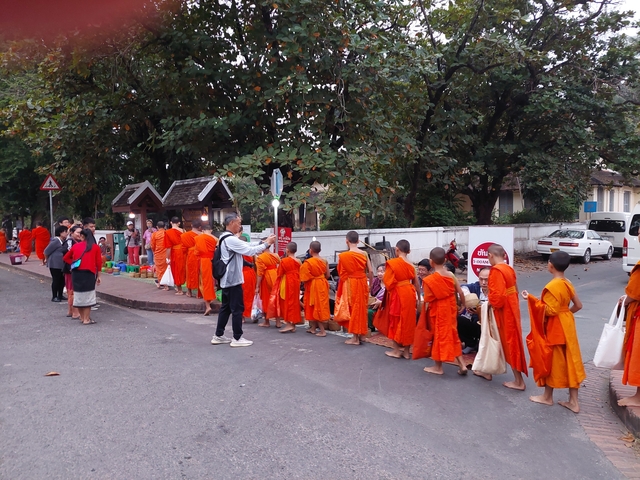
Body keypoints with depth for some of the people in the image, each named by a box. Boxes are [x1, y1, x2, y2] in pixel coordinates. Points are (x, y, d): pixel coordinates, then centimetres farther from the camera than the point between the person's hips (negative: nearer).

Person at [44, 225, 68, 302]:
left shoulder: (64, 241, 8)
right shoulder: (55, 241, -17)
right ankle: (54, 297, 10)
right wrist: (47, 260, 3)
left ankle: (60, 295, 24)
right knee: (56, 280, 0)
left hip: (62, 265, 8)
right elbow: (46, 251, -12)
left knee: (62, 280, 12)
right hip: (55, 265, -8)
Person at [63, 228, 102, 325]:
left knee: (78, 294, 14)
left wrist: (74, 263, 19)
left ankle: (82, 317, 26)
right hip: (89, 273, -3)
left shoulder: (75, 246, 12)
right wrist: (98, 276, 6)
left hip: (76, 273, 3)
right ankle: (86, 319, 4)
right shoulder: (95, 247, 4)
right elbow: (98, 262, 0)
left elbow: (66, 258, 20)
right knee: (88, 295, 3)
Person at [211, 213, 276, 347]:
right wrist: (266, 244, -11)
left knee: (226, 308, 15)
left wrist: (263, 244, 5)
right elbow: (249, 250, -20)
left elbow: (246, 247, 13)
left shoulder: (226, 238, 14)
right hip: (233, 280, -10)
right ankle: (237, 338, 5)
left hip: (227, 279, 10)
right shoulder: (230, 239, -19)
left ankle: (218, 336, 20)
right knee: (237, 309, -2)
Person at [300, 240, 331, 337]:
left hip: (313, 286, -6)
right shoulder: (325, 261, -1)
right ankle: (313, 328, 27)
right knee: (320, 306, 14)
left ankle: (322, 331, -1)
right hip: (322, 285, 6)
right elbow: (327, 275, 3)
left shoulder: (308, 262, -15)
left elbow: (304, 277, -14)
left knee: (316, 307, 1)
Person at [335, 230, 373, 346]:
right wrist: (370, 283, 12)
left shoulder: (343, 256, -12)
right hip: (362, 283, 4)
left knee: (353, 308, 5)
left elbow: (340, 272, -5)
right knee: (360, 308, 16)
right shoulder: (364, 254, -2)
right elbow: (370, 271, -1)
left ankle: (355, 338, 9)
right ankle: (360, 334, 27)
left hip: (350, 284, -4)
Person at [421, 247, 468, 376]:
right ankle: (462, 364, 19)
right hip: (450, 308, 5)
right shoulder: (451, 275, -5)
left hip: (437, 310, -5)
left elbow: (428, 300, -14)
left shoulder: (429, 280, -19)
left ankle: (438, 367, 21)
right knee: (452, 334, 17)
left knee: (438, 335, 8)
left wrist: (423, 313, 0)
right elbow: (461, 293, 0)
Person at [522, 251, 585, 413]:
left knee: (551, 361, 7)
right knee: (570, 360, 10)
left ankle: (547, 396, 22)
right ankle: (573, 401, 15)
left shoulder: (552, 286, -21)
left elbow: (550, 310, -23)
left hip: (555, 328, -8)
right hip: (567, 325, 8)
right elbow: (578, 305, 9)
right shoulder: (568, 283, 4)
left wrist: (531, 299, -19)